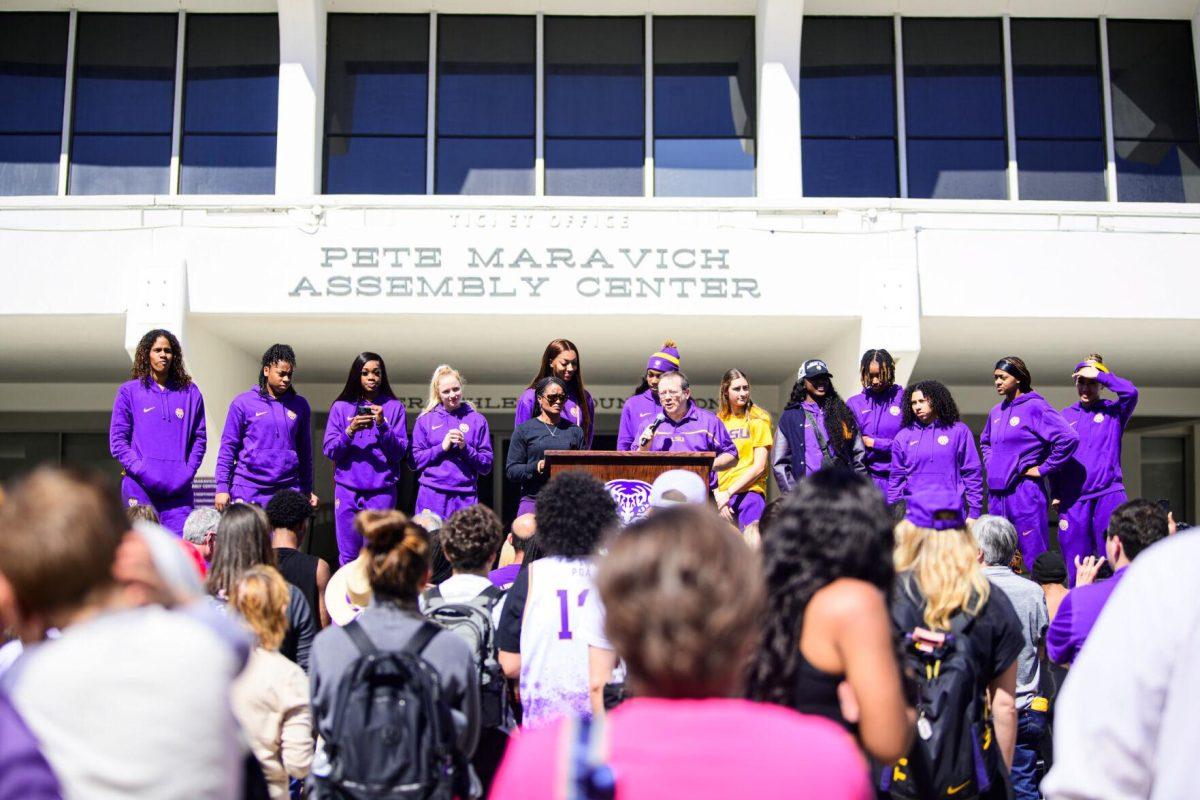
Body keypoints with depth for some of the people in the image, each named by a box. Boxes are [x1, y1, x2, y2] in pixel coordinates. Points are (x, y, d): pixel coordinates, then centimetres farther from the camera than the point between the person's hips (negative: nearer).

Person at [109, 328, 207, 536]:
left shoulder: (190, 392, 14)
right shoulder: (129, 392, 8)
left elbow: (199, 438, 12)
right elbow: (117, 441, 2)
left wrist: (188, 471, -2)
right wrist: (141, 471, -10)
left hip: (179, 491, 2)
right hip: (139, 488, -1)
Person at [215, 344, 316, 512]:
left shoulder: (300, 405, 10)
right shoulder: (243, 403, 1)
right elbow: (228, 447, 2)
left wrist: (308, 490, 13)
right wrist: (222, 487, -4)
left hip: (289, 491, 2)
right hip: (248, 490, -2)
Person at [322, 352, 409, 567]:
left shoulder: (394, 407, 6)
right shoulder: (341, 407, 9)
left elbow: (400, 453, 1)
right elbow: (330, 451, 3)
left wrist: (382, 426, -14)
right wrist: (350, 431, -14)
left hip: (382, 491, -1)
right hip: (347, 490, 1)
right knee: (348, 557, 2)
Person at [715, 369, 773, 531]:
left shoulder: (758, 419, 2)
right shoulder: (718, 421, 11)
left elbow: (759, 466, -4)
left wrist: (728, 492, -9)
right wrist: (718, 497, -6)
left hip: (750, 492, -3)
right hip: (720, 497, 3)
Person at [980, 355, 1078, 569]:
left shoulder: (1035, 407, -9)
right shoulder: (996, 412, 14)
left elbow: (1068, 438, -19)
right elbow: (985, 442, 34)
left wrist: (1043, 469, -13)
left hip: (1024, 492, -8)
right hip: (996, 493, 8)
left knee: (1034, 555, -7)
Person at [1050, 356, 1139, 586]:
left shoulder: (1113, 411, 7)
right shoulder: (1065, 415, 14)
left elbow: (1130, 392, -15)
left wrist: (1098, 375, -10)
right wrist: (1055, 494, 7)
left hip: (1109, 494, -2)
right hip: (1073, 499, 2)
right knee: (1075, 564, 4)